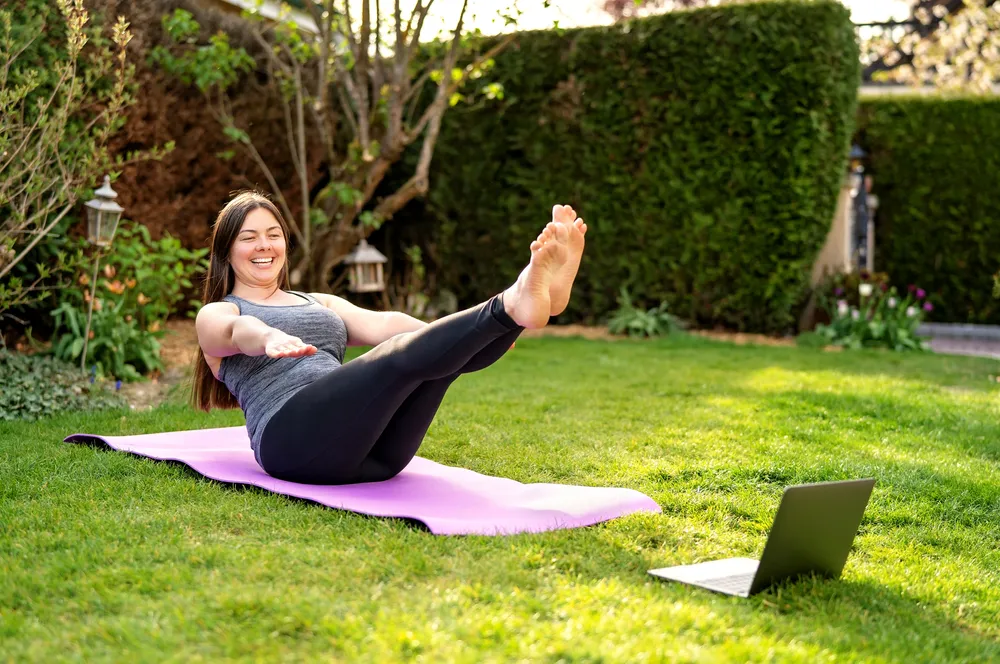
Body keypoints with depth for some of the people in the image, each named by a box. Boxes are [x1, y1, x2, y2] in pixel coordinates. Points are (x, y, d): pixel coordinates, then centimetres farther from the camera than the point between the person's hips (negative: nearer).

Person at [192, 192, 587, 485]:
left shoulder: (322, 303, 31)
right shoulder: (217, 314, 17)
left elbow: (379, 325, 11)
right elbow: (238, 331, -9)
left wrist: (442, 336, -10)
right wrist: (271, 337, -35)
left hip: (367, 448, 5)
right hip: (294, 440, -5)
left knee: (442, 355, -23)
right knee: (404, 356, -30)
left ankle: (523, 299, -47)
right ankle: (511, 308, -45)